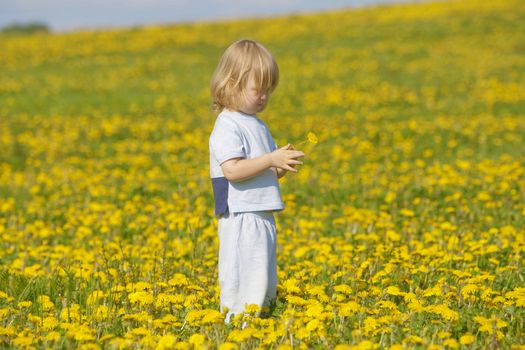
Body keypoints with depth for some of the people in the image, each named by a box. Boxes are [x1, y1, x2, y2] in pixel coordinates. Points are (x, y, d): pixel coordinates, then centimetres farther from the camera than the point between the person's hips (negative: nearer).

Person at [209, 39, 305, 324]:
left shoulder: (257, 125, 17)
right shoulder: (227, 127, -13)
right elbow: (233, 170, -24)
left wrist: (283, 165, 1)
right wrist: (271, 159, -24)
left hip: (263, 216, 10)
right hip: (242, 218, -10)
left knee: (265, 286, 13)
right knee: (245, 286, -10)